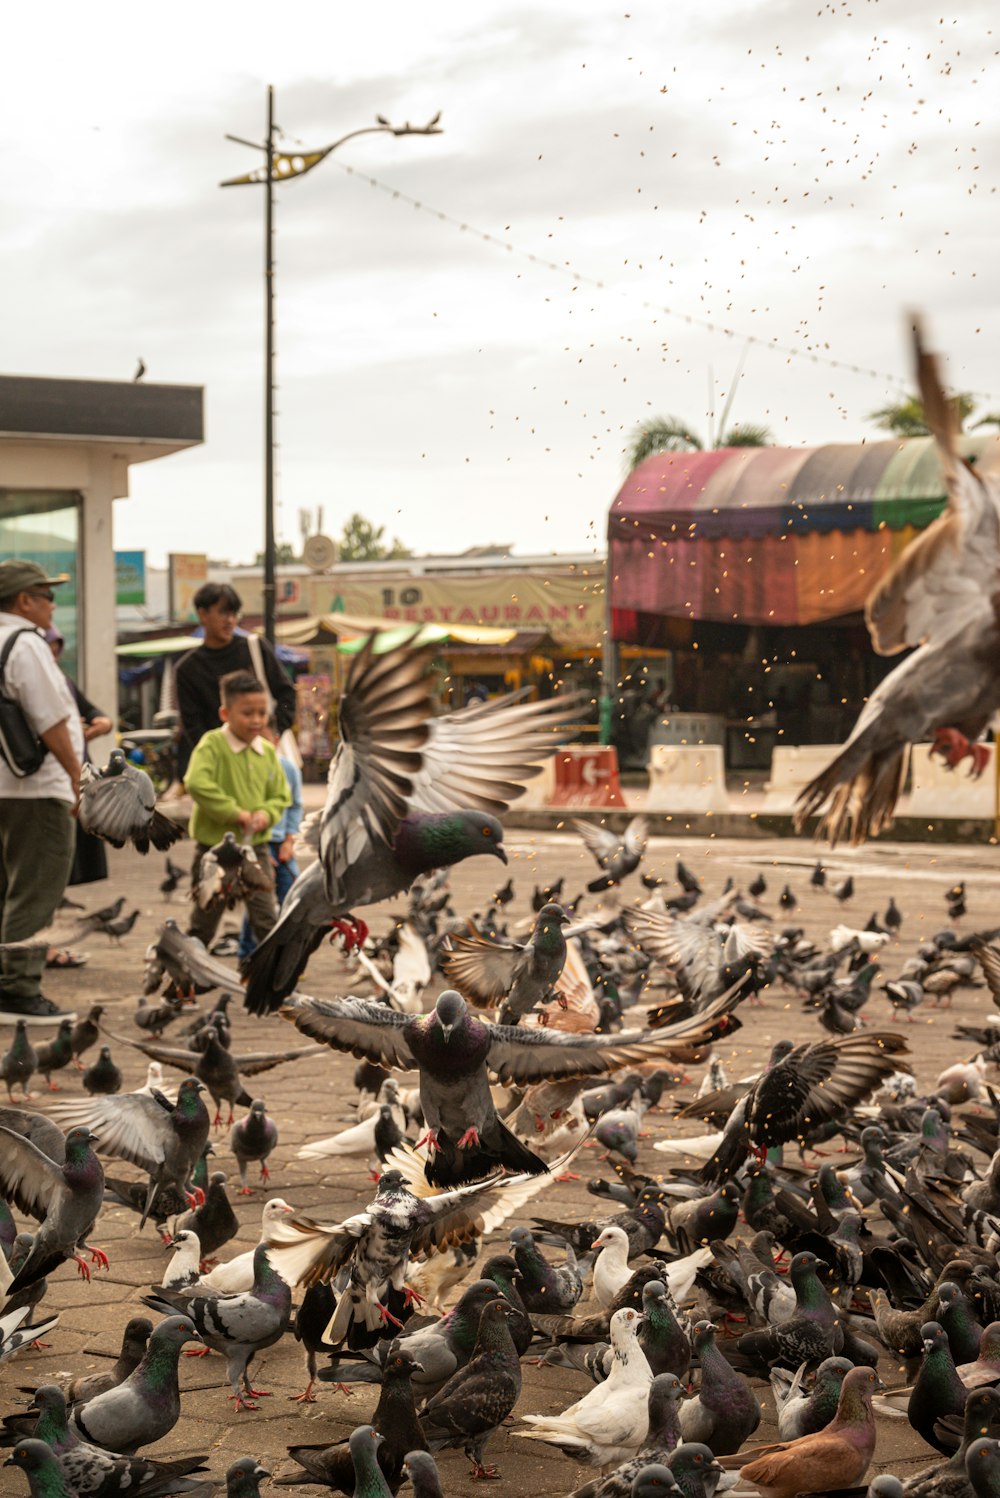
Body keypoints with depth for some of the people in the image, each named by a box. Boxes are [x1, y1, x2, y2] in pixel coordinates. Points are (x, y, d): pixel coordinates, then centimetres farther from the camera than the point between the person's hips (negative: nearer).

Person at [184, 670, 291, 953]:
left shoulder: (267, 752, 5)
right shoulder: (212, 744, -13)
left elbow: (280, 796, 11)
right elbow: (196, 784, -28)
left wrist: (267, 813, -12)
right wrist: (235, 812, -25)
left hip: (256, 845, 4)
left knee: (266, 918, 3)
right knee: (204, 920, 8)